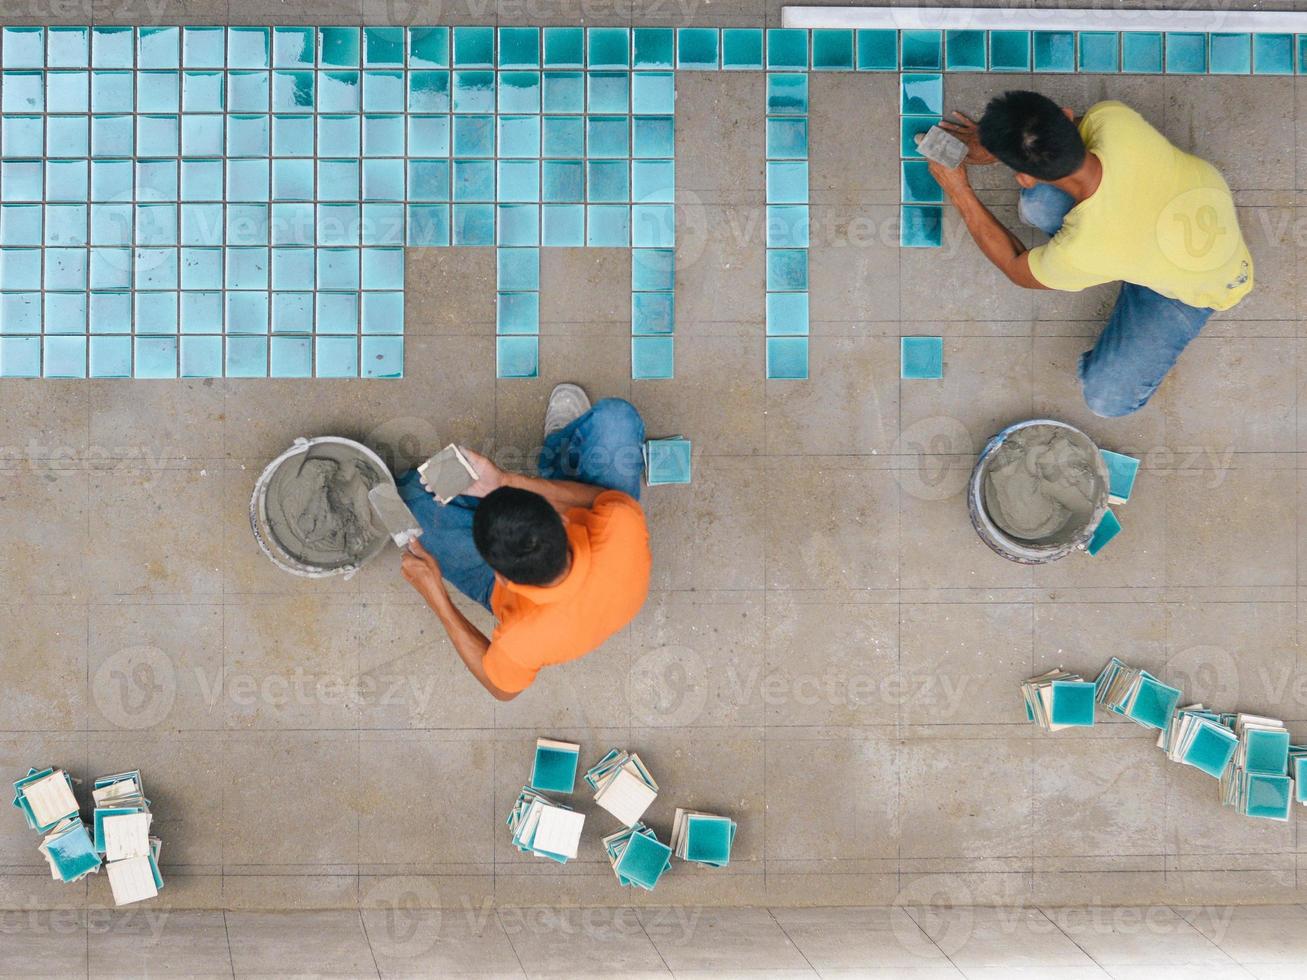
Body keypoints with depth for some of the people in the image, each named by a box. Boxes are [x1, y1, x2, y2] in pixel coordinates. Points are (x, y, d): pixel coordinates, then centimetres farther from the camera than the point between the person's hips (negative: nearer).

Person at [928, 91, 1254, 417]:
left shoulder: (1080, 251, -41)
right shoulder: (1114, 119, -33)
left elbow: (1017, 269, -14)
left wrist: (960, 194, -12)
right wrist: (993, 145, -2)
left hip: (1202, 285, -4)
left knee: (1107, 397, -7)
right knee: (1039, 205, -14)